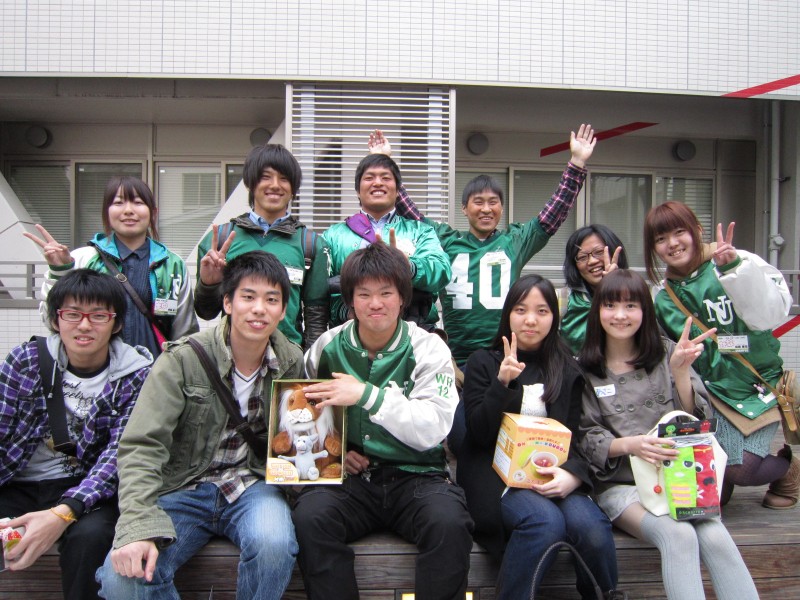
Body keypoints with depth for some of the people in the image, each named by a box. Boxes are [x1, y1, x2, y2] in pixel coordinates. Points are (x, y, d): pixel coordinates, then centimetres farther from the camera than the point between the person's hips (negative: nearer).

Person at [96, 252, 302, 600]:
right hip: (184, 489, -1)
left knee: (274, 544, -33)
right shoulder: (182, 359, -11)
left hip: (252, 485, 2)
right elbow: (141, 447, -18)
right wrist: (139, 528, -31)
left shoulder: (292, 363, 0)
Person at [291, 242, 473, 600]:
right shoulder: (327, 347, 6)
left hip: (415, 474, -1)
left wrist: (367, 394, -21)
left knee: (450, 522, -31)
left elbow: (434, 429, -12)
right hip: (348, 475, 2)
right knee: (309, 516, -29)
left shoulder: (428, 349, -1)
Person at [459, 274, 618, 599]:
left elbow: (573, 437, 9)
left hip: (552, 471, 3)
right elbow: (478, 433, -2)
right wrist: (502, 383, -17)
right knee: (546, 521, -33)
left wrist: (572, 475, -14)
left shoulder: (567, 370, 15)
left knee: (593, 527, -28)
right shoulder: (483, 362, 7)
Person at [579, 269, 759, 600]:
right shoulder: (584, 370, 1)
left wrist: (681, 373, -12)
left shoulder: (666, 353, 8)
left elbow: (696, 420, 5)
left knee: (716, 538, -28)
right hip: (619, 484, -2)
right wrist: (629, 444, -21)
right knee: (679, 535, -31)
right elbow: (586, 440, -1)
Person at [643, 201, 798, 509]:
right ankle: (716, 490, 23)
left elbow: (768, 315, -26)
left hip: (757, 383, -3)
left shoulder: (741, 263, -11)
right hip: (712, 387, 4)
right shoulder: (664, 297, 4)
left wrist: (734, 268, -36)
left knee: (739, 469, -13)